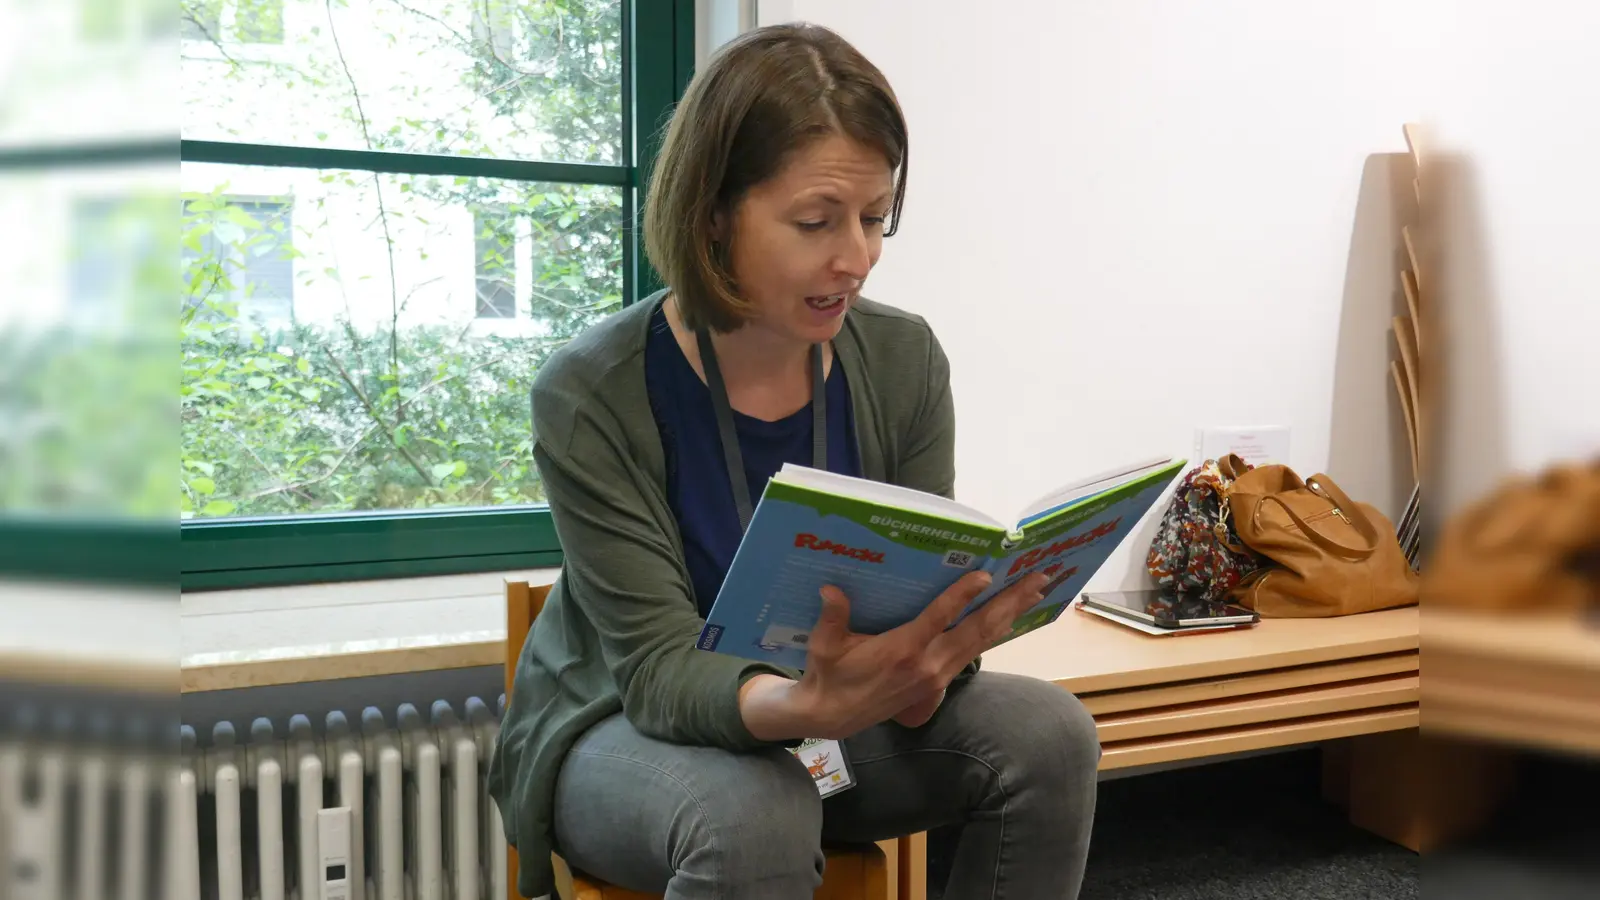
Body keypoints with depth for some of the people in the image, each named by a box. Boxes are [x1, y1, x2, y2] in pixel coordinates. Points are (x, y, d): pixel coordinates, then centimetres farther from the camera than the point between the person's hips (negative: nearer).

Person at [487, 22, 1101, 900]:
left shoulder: (903, 361, -10)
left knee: (1048, 733, -19)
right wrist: (805, 703, -45)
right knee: (751, 817, -37)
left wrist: (919, 671, -35)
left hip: (833, 707, 4)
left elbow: (925, 602, -10)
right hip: (621, 727, -4)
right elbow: (659, 667, -23)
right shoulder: (591, 395, -22)